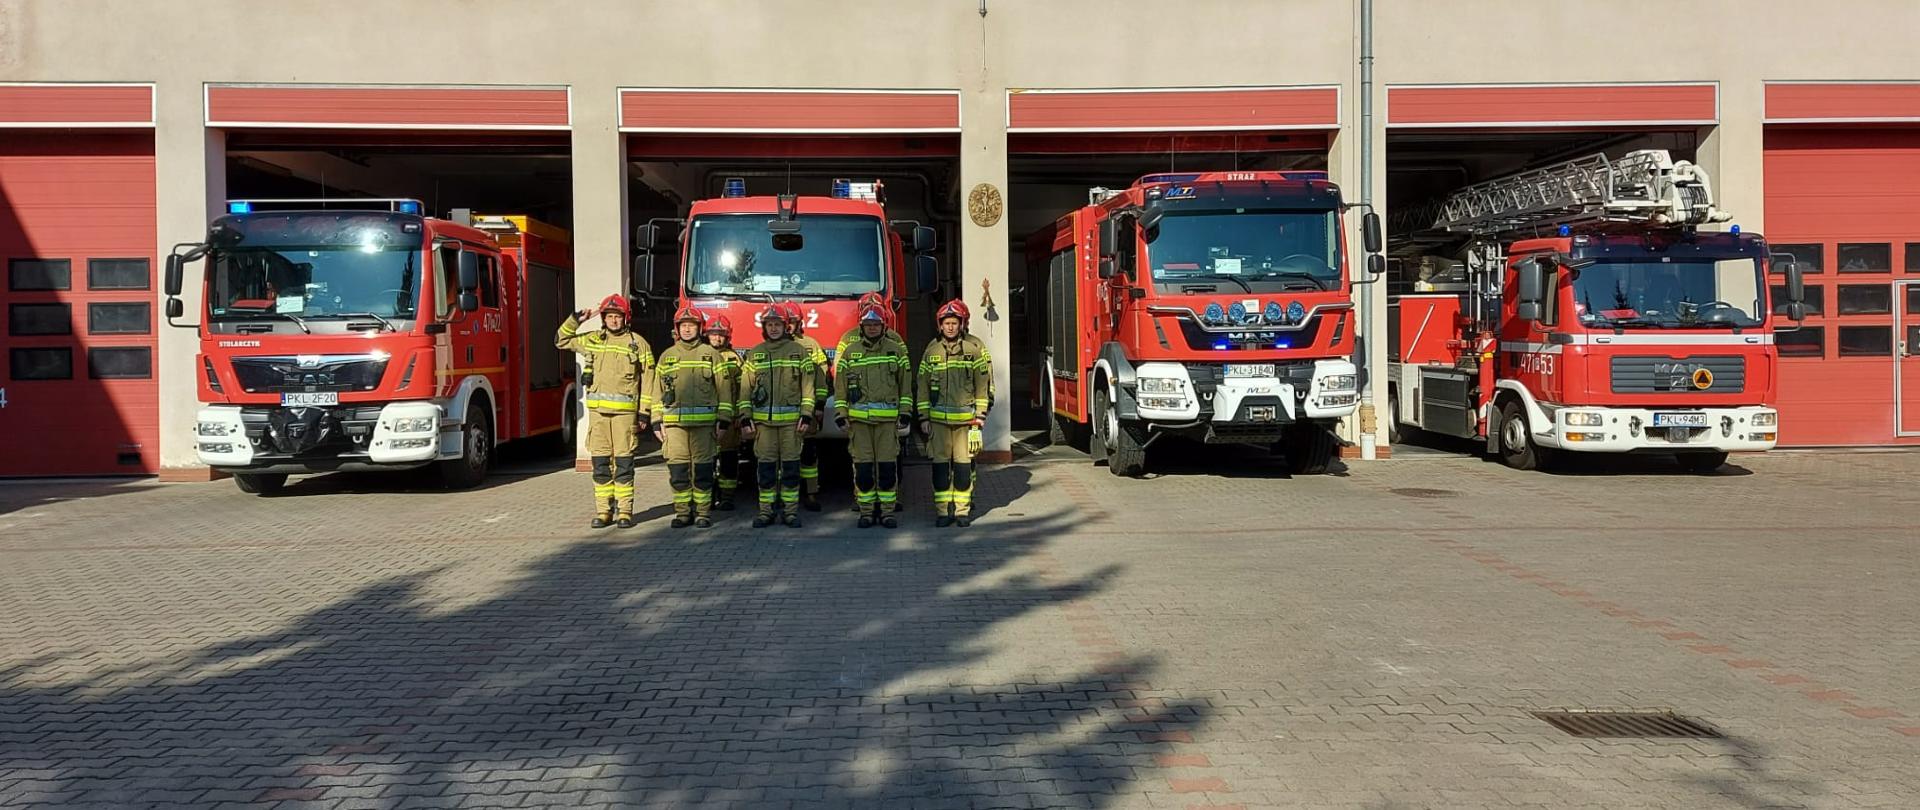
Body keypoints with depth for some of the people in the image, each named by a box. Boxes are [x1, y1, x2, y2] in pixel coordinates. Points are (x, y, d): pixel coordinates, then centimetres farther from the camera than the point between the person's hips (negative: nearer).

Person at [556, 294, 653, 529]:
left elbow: (647, 381, 3)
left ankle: (624, 512, 4)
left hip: (625, 411, -3)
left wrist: (644, 412, -2)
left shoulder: (638, 343, 4)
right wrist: (575, 320, 10)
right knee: (600, 463, 4)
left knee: (624, 463, -2)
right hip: (597, 410, 3)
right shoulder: (592, 340, 13)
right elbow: (561, 341, 25)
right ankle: (603, 511, 11)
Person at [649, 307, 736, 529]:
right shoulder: (667, 356, 14)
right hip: (674, 421, 2)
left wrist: (724, 419, -2)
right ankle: (682, 512, 9)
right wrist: (657, 422, 7)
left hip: (704, 421, -2)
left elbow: (724, 388, 5)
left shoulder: (711, 354, 6)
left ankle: (703, 512, 6)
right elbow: (658, 391, 14)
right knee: (678, 468, 1)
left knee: (702, 468, -1)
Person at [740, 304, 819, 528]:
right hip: (763, 419, 2)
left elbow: (808, 386, 3)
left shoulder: (799, 351, 6)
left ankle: (791, 510, 7)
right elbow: (745, 389, 10)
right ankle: (766, 510, 8)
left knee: (791, 465, 0)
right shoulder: (754, 354, 11)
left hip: (791, 419, -1)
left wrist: (807, 415, -5)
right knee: (766, 466, 2)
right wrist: (745, 418, 2)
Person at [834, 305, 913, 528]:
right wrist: (840, 415, 1)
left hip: (888, 417, 0)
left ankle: (887, 510, 7)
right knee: (863, 466, 2)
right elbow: (840, 384, 8)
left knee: (888, 466, -1)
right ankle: (866, 512, 10)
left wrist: (905, 413, 3)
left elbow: (906, 383, 9)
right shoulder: (849, 350, 7)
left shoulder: (896, 349, 8)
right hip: (858, 417, 0)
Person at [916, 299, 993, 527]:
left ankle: (963, 510, 9)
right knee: (940, 464, 1)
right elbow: (923, 386, 10)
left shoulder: (975, 347, 2)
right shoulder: (932, 350, 7)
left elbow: (984, 384, 2)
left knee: (964, 464, 1)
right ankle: (943, 510, 8)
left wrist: (980, 416, -2)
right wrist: (924, 418, 5)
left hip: (965, 418, -1)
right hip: (938, 418, 2)